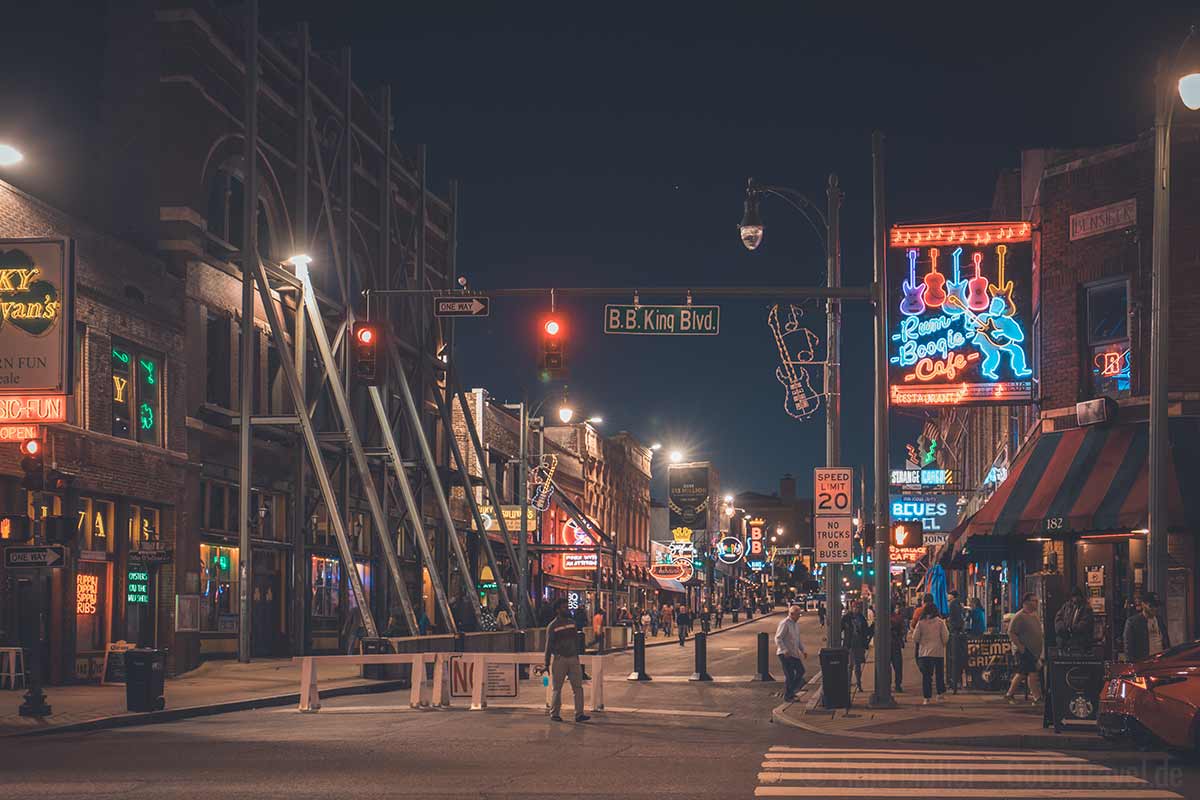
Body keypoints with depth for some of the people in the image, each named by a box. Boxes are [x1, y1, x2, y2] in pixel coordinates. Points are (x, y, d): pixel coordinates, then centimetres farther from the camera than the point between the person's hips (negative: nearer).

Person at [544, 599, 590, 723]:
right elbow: (549, 645, -2)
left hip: (573, 658, 5)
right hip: (559, 659, -5)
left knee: (578, 687, -2)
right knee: (557, 688, 3)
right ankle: (554, 714, 13)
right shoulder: (552, 626, -3)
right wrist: (547, 663, -2)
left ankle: (579, 714, -3)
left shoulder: (572, 623, 12)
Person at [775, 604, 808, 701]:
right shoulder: (784, 624, -14)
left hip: (794, 653, 9)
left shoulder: (796, 624, 13)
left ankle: (791, 691, 21)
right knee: (789, 675, -5)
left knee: (800, 671, 8)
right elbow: (778, 638, -18)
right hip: (785, 654, -9)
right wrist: (785, 651, -25)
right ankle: (787, 696, 7)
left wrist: (803, 650, 13)